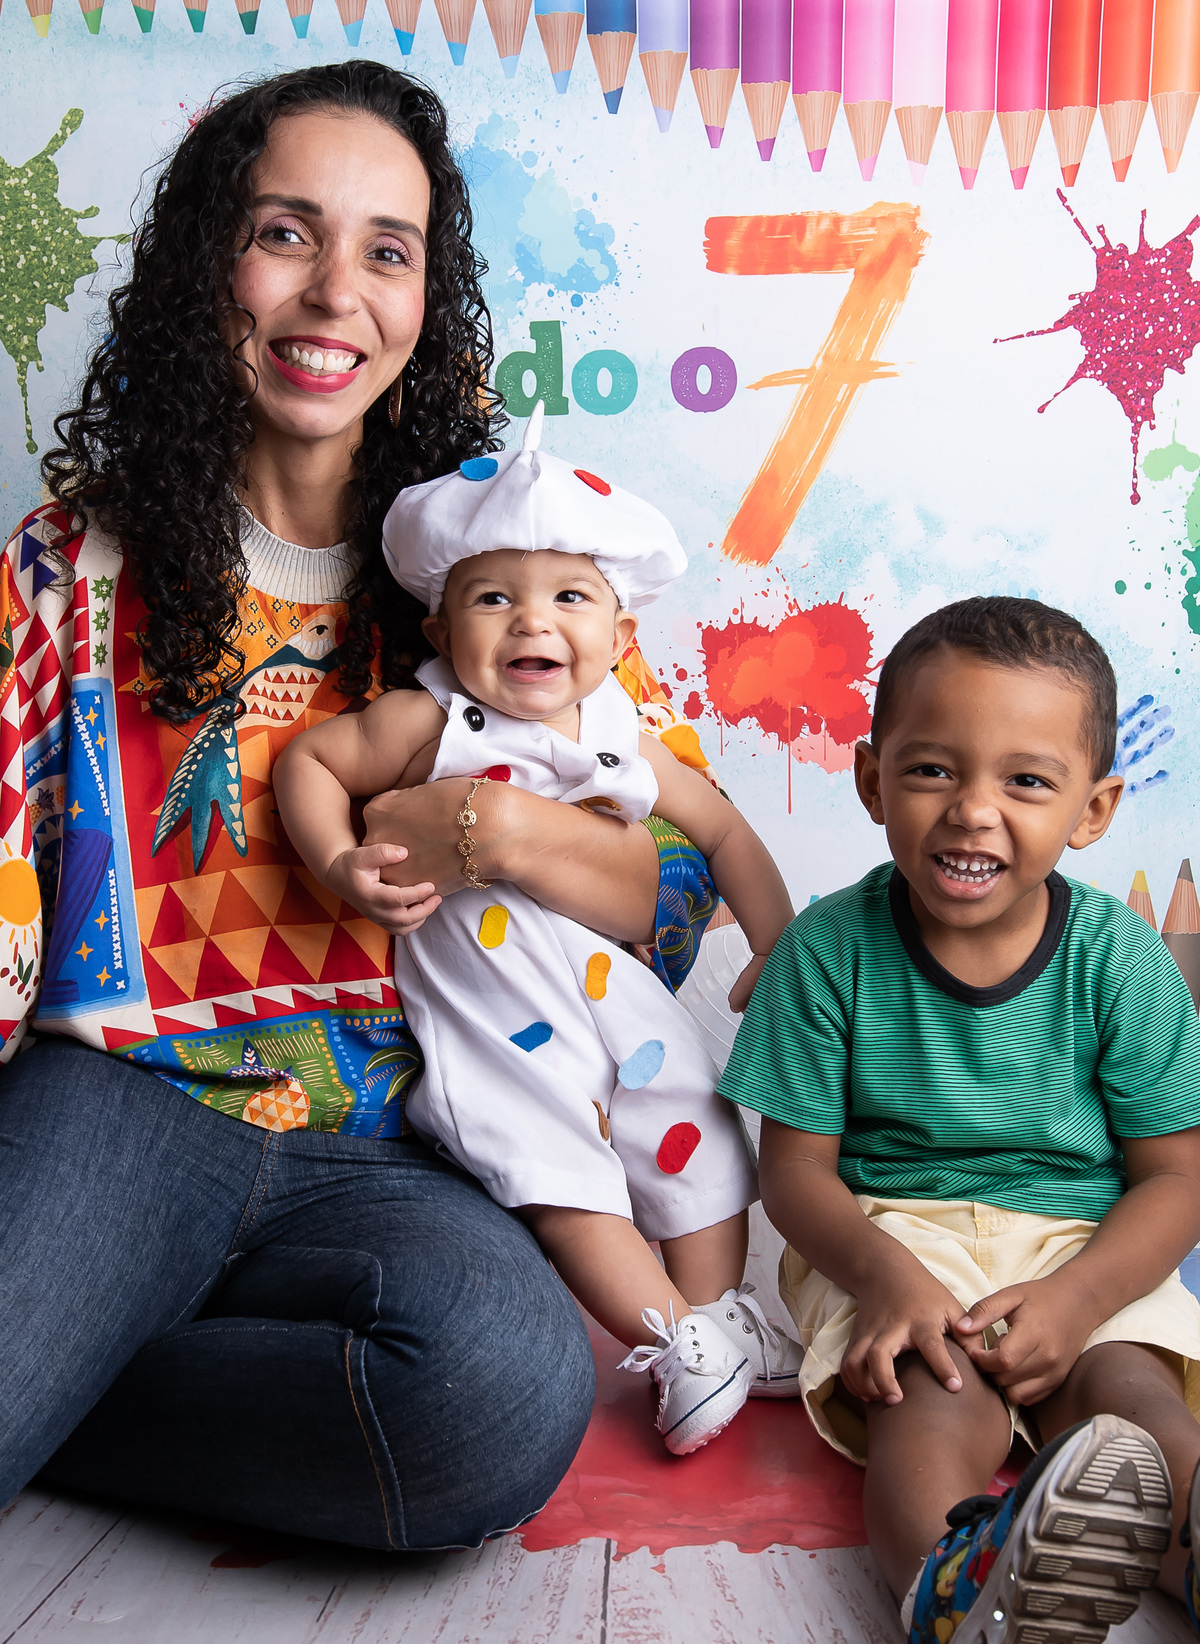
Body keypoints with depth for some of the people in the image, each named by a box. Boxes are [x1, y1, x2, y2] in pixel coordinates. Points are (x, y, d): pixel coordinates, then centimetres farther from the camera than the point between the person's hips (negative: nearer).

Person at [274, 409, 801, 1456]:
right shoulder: (428, 724, -9)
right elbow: (307, 759, -2)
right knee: (560, 1174, -15)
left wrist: (780, 951, 10)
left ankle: (721, 1318, 22)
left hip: (613, 985, 5)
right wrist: (342, 867, -18)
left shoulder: (626, 745, 2)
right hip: (493, 1009, -5)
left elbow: (724, 832, 13)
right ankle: (683, 1347, -5)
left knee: (698, 1138, 6)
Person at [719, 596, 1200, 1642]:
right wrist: (883, 1275, -24)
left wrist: (1076, 1298, -21)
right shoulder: (830, 950, -7)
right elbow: (795, 1166, -4)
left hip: (1084, 1240, 3)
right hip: (892, 1232, -2)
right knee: (933, 1405, -31)